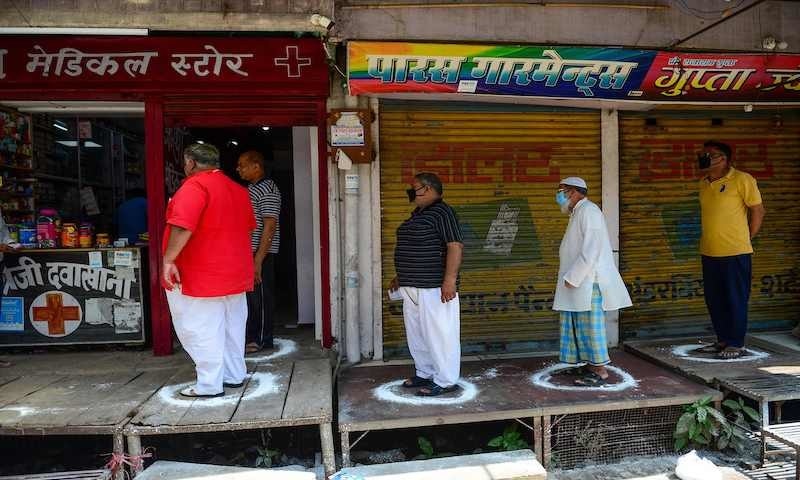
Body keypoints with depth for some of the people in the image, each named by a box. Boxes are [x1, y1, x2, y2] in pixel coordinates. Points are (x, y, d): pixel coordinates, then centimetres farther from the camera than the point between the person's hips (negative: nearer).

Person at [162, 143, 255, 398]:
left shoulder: (195, 185, -14)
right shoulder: (238, 188, 12)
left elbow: (183, 226, -26)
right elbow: (248, 227, 20)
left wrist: (169, 260, -22)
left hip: (202, 276, -8)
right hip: (235, 273, 9)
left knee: (201, 330, 0)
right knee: (232, 327, 16)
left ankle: (210, 385, 4)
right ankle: (234, 375, 25)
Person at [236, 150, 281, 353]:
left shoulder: (267, 189, -13)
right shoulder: (250, 188, 16)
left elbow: (269, 227, -19)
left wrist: (258, 260, -23)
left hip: (260, 253, -9)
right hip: (247, 252, 9)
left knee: (261, 296, 0)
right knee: (250, 296, 14)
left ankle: (262, 340, 10)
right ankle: (252, 336, 25)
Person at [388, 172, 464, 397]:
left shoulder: (442, 212, -13)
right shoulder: (417, 214, 17)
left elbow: (455, 246, -20)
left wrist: (450, 280, -26)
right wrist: (400, 277, 27)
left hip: (434, 288, -10)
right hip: (412, 287, 10)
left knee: (439, 333, -2)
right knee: (416, 333, 17)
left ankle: (445, 381, 9)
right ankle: (424, 373, 30)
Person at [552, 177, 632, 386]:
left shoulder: (588, 211, -13)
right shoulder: (578, 213, 18)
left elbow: (590, 250, -21)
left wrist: (572, 277, -20)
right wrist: (571, 277, 14)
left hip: (589, 281, -10)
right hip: (579, 282, 10)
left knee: (591, 325, -4)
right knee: (581, 325, 14)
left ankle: (600, 370, 3)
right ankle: (588, 363, 23)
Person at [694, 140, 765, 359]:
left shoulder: (742, 180, -9)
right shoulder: (704, 183, 9)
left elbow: (758, 210, -4)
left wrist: (746, 239, 0)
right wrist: (710, 238, 14)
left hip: (735, 253, -6)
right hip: (709, 253, 7)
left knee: (736, 299, 3)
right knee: (714, 300, 13)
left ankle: (736, 344, 14)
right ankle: (722, 340, 26)